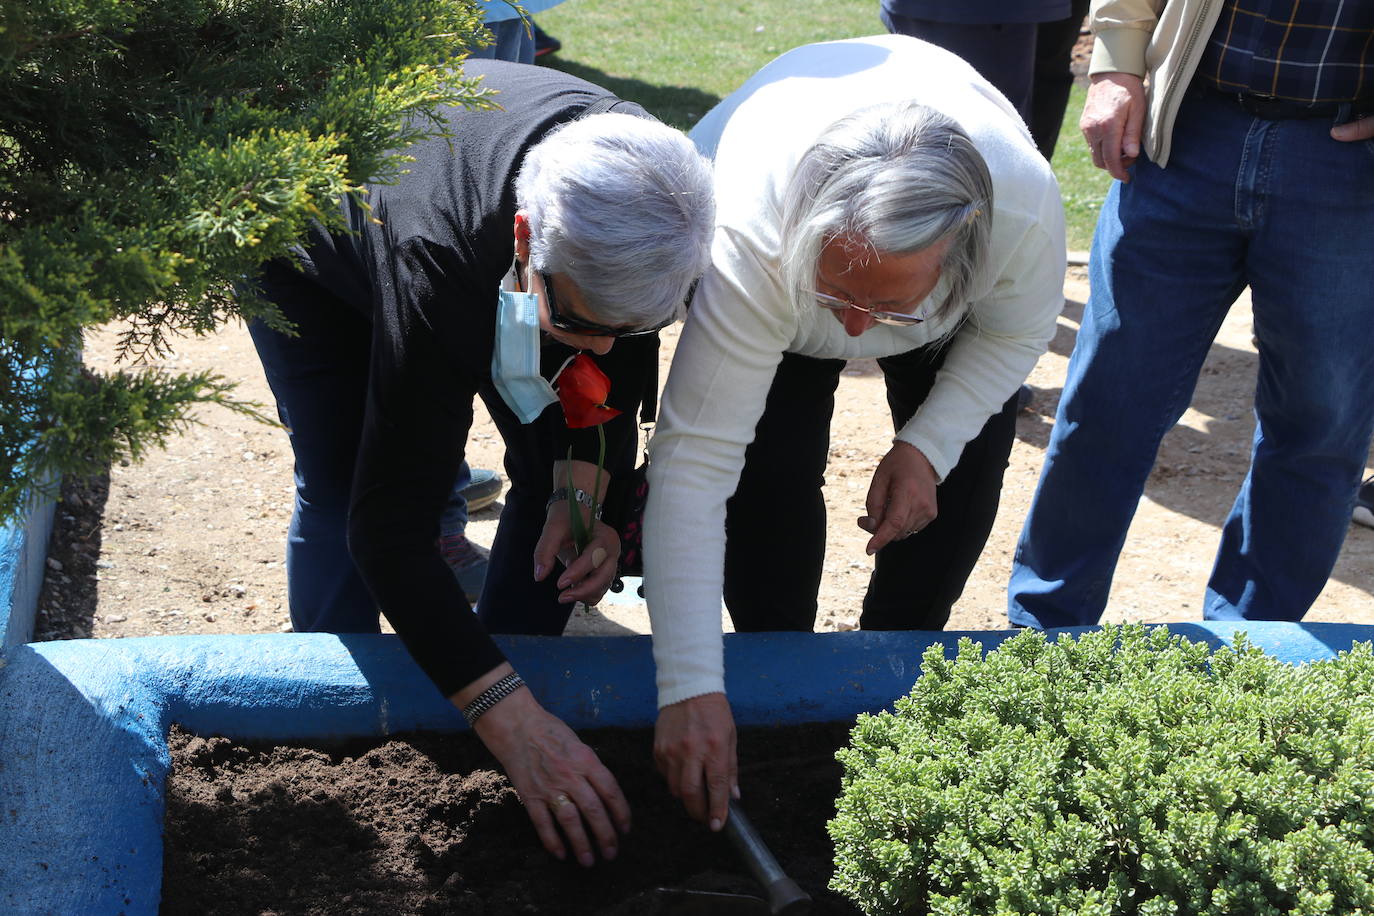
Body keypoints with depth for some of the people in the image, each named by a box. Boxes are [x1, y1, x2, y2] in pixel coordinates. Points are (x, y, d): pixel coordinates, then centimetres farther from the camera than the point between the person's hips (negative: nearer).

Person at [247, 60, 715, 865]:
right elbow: (387, 527, -46)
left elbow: (620, 358, -11)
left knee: (551, 476, -3)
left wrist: (580, 494, -27)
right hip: (316, 257, -4)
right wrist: (513, 723, -49)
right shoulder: (434, 265, -50)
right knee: (339, 491, -12)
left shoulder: (640, 197, -35)